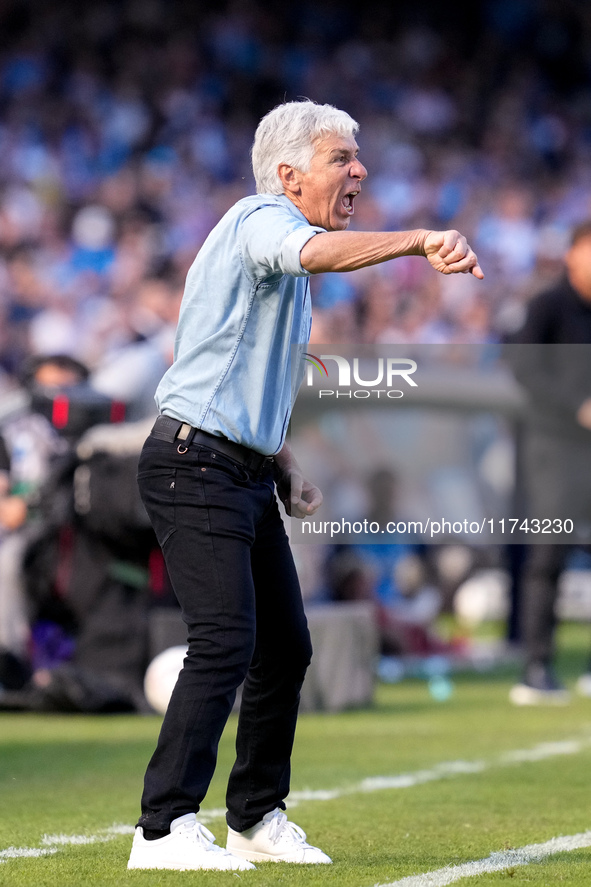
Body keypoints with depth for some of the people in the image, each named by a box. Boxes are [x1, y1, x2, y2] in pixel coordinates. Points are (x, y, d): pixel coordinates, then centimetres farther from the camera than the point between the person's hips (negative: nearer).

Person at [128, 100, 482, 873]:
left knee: (286, 647, 12)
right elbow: (317, 251, -37)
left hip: (246, 475, 10)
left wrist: (289, 471, 17)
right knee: (227, 641, -20)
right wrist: (419, 241, -51)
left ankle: (257, 819, 23)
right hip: (196, 467, -10)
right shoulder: (262, 218, -11)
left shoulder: (282, 255, 20)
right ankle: (165, 830, -22)